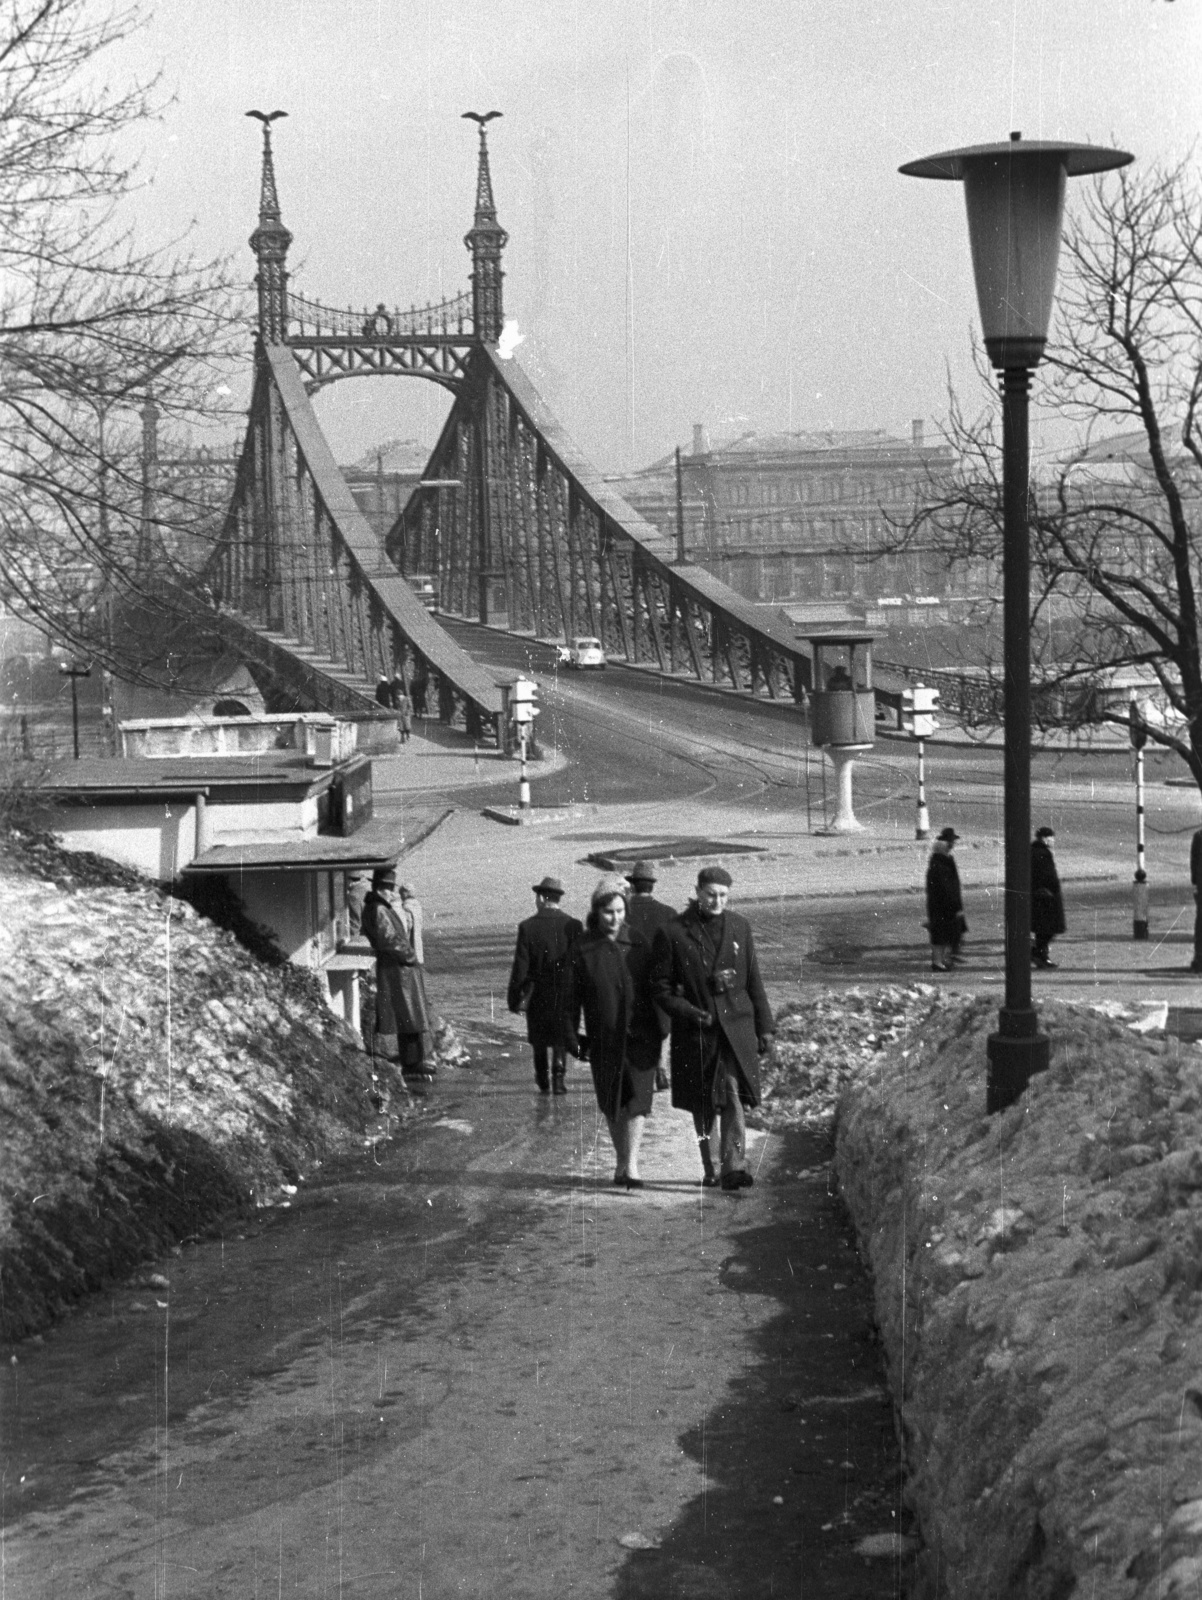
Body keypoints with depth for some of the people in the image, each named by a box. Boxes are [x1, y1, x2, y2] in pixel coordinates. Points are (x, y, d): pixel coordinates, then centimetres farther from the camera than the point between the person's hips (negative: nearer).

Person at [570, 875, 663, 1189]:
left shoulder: (638, 942, 2)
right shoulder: (583, 948, -2)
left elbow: (653, 985, 8)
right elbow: (573, 994, 0)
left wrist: (658, 1029, 7)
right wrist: (572, 1035, -3)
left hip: (640, 1034, 0)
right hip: (603, 1038, 0)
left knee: (638, 1097, -12)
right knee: (611, 1101, 10)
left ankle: (632, 1164, -15)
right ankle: (621, 1160, 25)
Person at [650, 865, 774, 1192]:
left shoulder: (739, 927, 8)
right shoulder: (673, 933, -4)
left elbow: (754, 982, 13)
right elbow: (660, 988, -2)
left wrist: (765, 1027, 10)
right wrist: (692, 1014, -14)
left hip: (736, 1028, 1)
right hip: (695, 1032, -1)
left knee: (733, 1097, -13)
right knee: (703, 1105, 9)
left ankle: (734, 1167, -18)